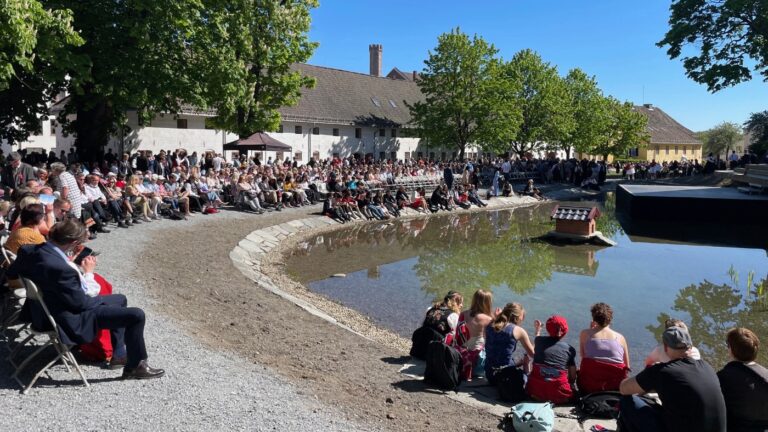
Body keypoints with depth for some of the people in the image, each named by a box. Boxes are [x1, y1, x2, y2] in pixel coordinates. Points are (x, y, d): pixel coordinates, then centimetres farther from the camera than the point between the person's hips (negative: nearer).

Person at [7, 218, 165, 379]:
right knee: (136, 315, -11)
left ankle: (118, 354, 32)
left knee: (120, 299, 23)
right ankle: (135, 366, 8)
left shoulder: (29, 250, -10)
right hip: (71, 319, -10)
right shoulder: (61, 269, -36)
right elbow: (80, 302, -22)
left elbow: (11, 273, 11)